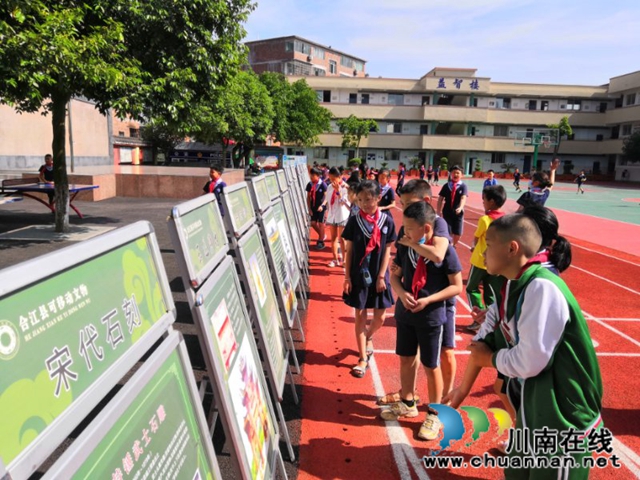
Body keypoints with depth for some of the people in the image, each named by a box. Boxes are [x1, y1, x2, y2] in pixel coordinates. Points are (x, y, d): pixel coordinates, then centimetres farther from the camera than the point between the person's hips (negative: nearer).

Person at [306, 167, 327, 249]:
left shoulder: (322, 184, -13)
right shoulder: (309, 185, 0)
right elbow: (308, 197, 6)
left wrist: (322, 205, -23)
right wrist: (309, 208, 2)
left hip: (321, 207, -5)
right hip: (313, 207, 5)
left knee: (321, 224, 2)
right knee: (313, 223, 8)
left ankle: (321, 241, 13)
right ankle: (322, 235, 33)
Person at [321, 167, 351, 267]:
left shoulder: (345, 187, -12)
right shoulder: (330, 187, 5)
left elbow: (344, 201, -19)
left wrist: (338, 191, -26)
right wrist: (326, 214, 12)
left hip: (342, 216, -5)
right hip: (331, 215, 5)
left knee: (341, 239, -1)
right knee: (333, 238, 10)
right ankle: (335, 259, 20)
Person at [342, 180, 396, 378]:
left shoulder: (387, 221, -6)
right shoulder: (354, 220, -6)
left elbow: (387, 250, -3)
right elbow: (348, 250, -2)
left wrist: (381, 276, -6)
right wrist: (347, 276, -5)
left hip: (378, 275, 0)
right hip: (358, 275, 0)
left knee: (379, 318, 8)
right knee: (360, 316, 6)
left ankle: (368, 337, 41)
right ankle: (363, 358, 17)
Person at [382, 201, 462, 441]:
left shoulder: (445, 250, -17)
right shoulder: (405, 247, -4)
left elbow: (456, 286, -11)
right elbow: (395, 275, 6)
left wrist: (427, 300, -21)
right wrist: (402, 293, -15)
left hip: (431, 317, -5)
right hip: (405, 314, 5)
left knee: (431, 366, 8)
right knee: (405, 359, 18)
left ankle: (434, 414, 27)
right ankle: (407, 404, 38)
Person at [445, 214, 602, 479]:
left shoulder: (542, 288, -27)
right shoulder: (513, 286, 1)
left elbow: (529, 362, -30)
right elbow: (487, 342, 8)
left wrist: (489, 358, -10)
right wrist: (463, 389, 15)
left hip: (563, 419, -8)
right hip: (533, 410, 8)